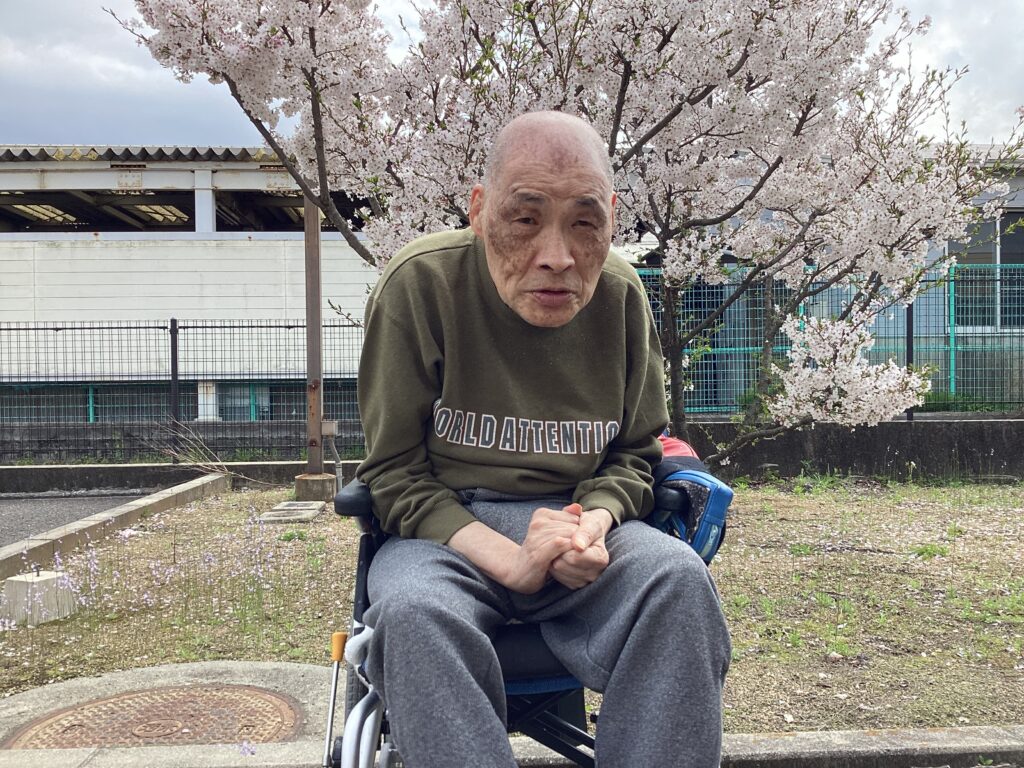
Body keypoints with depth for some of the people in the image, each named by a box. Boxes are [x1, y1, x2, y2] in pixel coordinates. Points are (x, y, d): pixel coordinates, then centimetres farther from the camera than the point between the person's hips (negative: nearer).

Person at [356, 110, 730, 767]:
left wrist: (595, 520, -15)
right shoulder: (420, 283, -11)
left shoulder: (622, 295, 0)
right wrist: (507, 561, -22)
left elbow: (635, 454, 10)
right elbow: (396, 473, -6)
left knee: (680, 582, -28)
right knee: (415, 612, -35)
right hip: (445, 532, -2)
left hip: (579, 521, 3)